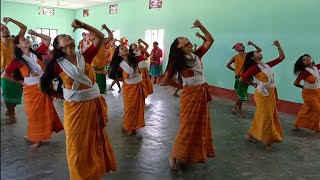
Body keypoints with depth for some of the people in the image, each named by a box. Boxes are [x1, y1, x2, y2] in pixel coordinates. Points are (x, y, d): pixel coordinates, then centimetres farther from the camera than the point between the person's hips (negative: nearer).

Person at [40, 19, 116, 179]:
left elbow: (100, 37, 0)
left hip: (94, 104, 3)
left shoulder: (85, 57, 1)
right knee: (78, 144, 11)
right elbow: (44, 85, 4)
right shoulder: (57, 64, -6)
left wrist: (83, 25, -6)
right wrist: (63, 96, 4)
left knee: (96, 140, 19)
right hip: (75, 107, -3)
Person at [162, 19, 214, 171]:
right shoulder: (177, 61, -11)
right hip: (191, 94, -7)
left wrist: (201, 26, 3)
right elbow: (166, 80, -13)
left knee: (201, 124, 17)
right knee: (188, 126, -2)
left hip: (203, 92, 7)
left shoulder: (197, 55, 7)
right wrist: (182, 86, -1)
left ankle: (198, 152, 36)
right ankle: (174, 155, 12)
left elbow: (210, 40, 14)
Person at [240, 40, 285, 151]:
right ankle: (267, 141, 11)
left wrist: (278, 46, 9)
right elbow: (241, 79, -17)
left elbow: (281, 57, 17)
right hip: (263, 95, -8)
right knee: (265, 117, -1)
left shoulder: (267, 65, 10)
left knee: (271, 116, 15)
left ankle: (251, 135, 26)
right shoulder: (254, 67, -13)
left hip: (271, 94, 9)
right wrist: (254, 84, -6)